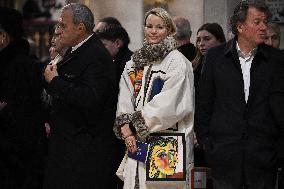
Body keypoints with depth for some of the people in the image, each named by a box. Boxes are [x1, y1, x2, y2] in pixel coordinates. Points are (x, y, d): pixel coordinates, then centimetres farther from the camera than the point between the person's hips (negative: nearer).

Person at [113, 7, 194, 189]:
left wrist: (138, 126, -8)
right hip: (136, 142, 5)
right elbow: (124, 100, 10)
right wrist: (126, 129, -6)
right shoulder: (134, 62, 15)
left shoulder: (177, 62, -4)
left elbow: (168, 104, -12)